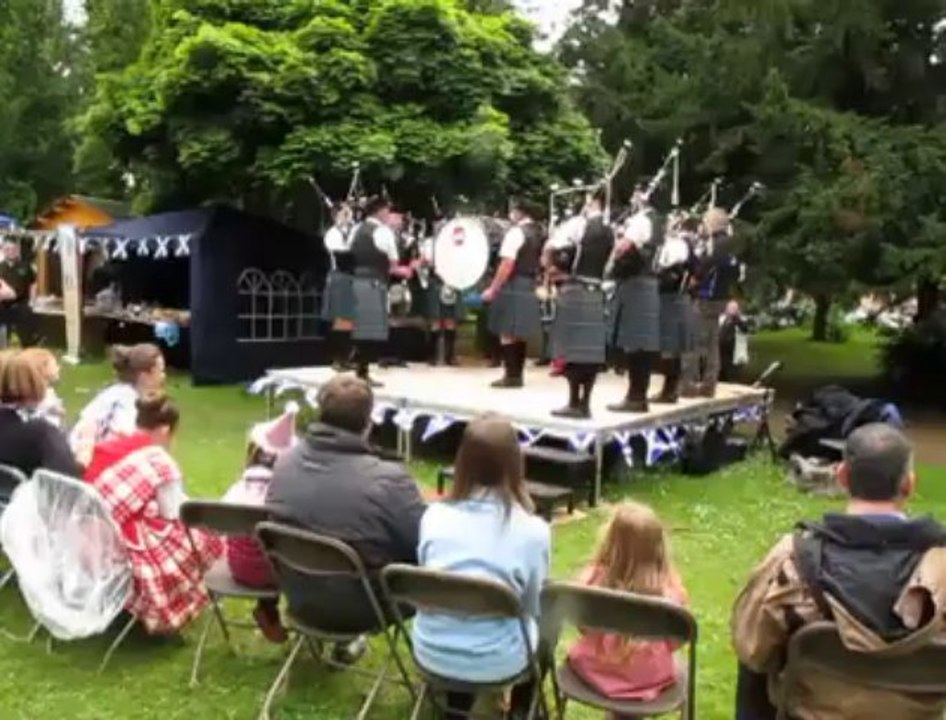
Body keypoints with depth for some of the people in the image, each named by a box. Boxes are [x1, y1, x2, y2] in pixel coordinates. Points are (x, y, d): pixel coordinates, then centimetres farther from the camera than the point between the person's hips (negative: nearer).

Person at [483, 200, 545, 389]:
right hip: (530, 286, 9)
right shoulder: (540, 233, 13)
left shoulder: (516, 232, -14)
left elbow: (507, 264, -20)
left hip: (513, 287, -9)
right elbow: (543, 261, 18)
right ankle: (518, 374, 16)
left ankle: (511, 376, -4)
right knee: (521, 333, 12)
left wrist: (493, 289, -17)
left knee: (507, 332, -5)